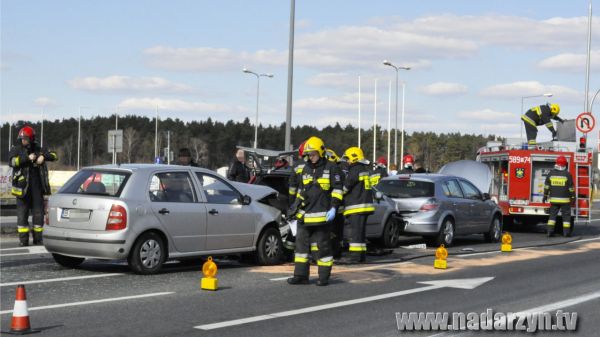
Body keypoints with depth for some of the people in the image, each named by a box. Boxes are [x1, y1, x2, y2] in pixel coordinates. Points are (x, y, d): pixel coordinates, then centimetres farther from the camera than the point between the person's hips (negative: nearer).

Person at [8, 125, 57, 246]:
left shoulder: (38, 149, 10)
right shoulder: (16, 149, 0)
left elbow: (54, 155, 8)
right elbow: (12, 161, -18)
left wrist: (44, 156, -12)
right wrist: (27, 158, -25)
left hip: (37, 188, 3)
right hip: (23, 187, -3)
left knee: (38, 214, 6)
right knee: (22, 215, -1)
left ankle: (38, 241, 16)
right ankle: (23, 242, 4)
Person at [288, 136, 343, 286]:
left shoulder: (331, 168, -3)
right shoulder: (306, 169, 16)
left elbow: (337, 189, -5)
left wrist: (333, 208, -13)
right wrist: (298, 207, 23)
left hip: (322, 215, -6)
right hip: (305, 214, 7)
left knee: (323, 245, 0)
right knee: (301, 243, 6)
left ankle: (324, 277, 8)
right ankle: (300, 275, 11)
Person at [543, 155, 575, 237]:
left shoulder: (551, 173, 2)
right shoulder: (567, 174, -7)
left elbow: (546, 186, 5)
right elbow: (571, 188, -4)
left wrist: (545, 196, 13)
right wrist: (573, 197, 4)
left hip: (553, 199, 3)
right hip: (565, 200, -2)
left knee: (552, 214, 8)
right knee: (566, 215, 4)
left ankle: (550, 230, 1)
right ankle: (566, 231, 3)